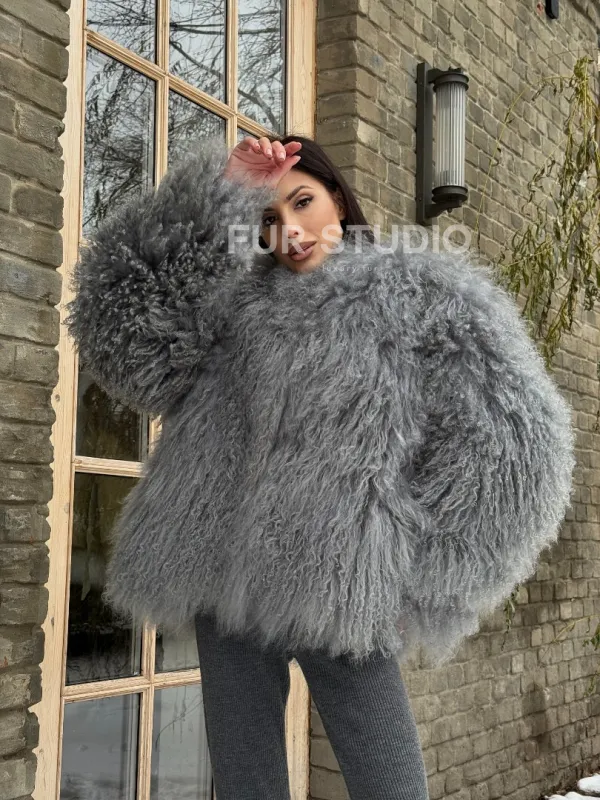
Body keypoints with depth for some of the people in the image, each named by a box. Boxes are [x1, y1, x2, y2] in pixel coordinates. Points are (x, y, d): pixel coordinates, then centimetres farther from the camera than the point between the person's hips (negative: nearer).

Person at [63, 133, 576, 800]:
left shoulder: (423, 294, 4)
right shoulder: (238, 298, 13)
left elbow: (512, 441, -4)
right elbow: (125, 333, -2)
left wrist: (419, 577, -8)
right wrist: (215, 195, -2)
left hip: (336, 597, -3)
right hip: (226, 589, 4)